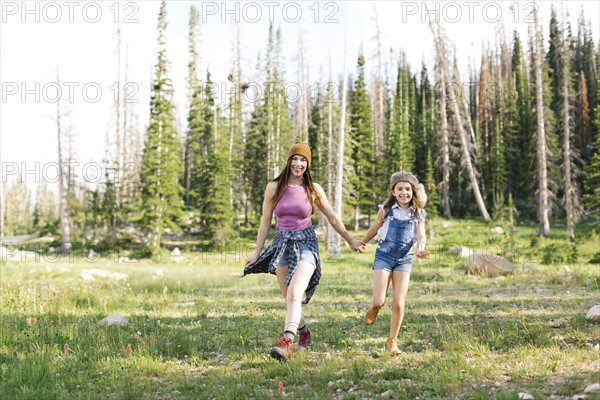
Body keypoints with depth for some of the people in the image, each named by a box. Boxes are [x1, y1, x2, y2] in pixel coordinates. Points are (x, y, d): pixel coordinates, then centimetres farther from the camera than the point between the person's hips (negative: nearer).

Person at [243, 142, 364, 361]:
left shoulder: (313, 189, -2)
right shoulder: (274, 187, -1)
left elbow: (332, 217, 10)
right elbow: (265, 222, 6)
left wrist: (350, 240, 14)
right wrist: (257, 252, 7)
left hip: (305, 244, -3)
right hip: (282, 244, 3)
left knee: (294, 294, -22)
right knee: (289, 298, 13)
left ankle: (286, 343, -33)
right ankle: (303, 330, 40)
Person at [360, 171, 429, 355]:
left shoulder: (418, 214, 1)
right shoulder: (386, 209, -3)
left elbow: (421, 237, -6)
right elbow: (375, 228, 11)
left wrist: (420, 250, -28)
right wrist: (361, 243, 24)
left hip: (404, 259, 1)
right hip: (384, 256, -1)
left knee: (398, 304, -5)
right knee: (379, 302, -11)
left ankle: (393, 341, 13)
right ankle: (374, 308, 27)